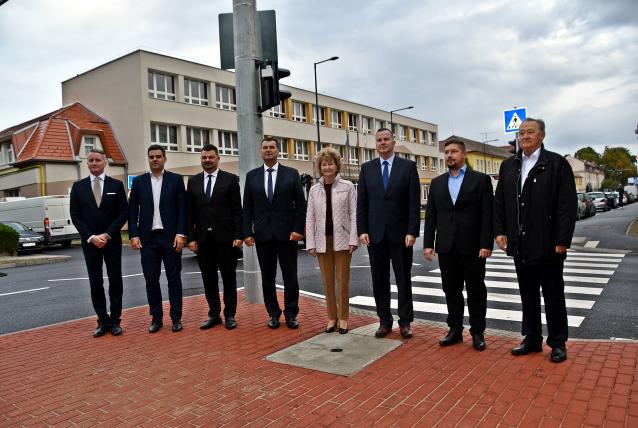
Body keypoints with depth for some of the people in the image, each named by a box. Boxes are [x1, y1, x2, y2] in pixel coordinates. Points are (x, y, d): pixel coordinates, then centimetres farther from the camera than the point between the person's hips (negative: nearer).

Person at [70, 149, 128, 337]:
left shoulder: (116, 185, 2)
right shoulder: (78, 186, 6)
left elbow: (124, 213, -2)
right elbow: (75, 216, 2)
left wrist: (107, 235, -10)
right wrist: (91, 237, -9)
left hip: (112, 241, -1)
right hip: (89, 242, 1)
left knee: (115, 281, 3)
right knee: (95, 283, 4)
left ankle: (115, 320, 11)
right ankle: (102, 321, 12)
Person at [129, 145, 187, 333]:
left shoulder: (176, 179, 3)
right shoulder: (138, 181, 9)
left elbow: (182, 209, -1)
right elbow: (133, 211, 8)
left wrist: (180, 234, -10)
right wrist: (133, 235, -2)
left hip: (171, 237, -2)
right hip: (148, 238, 2)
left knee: (174, 278, 4)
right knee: (151, 279, 5)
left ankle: (176, 317, 13)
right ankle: (156, 318, 16)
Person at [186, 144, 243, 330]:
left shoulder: (231, 179, 0)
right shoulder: (193, 181, 9)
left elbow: (237, 210, -3)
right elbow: (190, 212, 7)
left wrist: (238, 235, -9)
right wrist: (191, 237, 0)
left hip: (225, 237, -3)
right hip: (202, 238, 3)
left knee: (229, 278, 6)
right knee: (208, 278, 9)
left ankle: (229, 314, 17)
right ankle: (214, 314, 20)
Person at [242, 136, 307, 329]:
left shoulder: (291, 174, 3)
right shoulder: (252, 176, 8)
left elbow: (301, 204, 1)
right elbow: (247, 208, 6)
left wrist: (298, 229, -8)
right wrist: (247, 232, -2)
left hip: (287, 232, -1)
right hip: (262, 234, 2)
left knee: (290, 276, 4)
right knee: (267, 277, 8)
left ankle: (291, 313, 16)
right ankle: (273, 313, 21)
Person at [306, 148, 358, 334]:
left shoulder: (347, 186, -1)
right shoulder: (314, 190, 6)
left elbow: (354, 214, -4)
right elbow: (310, 218, 5)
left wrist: (353, 240, -11)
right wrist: (310, 243, -1)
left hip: (342, 239, -2)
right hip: (323, 240, 3)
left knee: (343, 280, 4)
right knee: (327, 281, 9)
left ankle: (343, 317, 17)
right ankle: (331, 317, 21)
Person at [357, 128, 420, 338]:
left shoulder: (408, 166, 0)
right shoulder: (367, 168, 7)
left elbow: (414, 202, -4)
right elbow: (361, 202, 5)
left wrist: (412, 231, -10)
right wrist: (362, 230, -3)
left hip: (400, 233, -2)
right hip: (375, 233, 2)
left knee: (403, 279, 7)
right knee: (379, 280, 8)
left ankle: (405, 322, 19)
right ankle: (384, 321, 20)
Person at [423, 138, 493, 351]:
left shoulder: (481, 179, 0)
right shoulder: (437, 182, 11)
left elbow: (487, 214, -6)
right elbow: (430, 215, 9)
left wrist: (486, 244, -12)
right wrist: (428, 243, 2)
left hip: (472, 247, -3)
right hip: (446, 247, 4)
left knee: (476, 291, 6)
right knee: (451, 291, 11)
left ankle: (477, 332, 19)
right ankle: (455, 330, 23)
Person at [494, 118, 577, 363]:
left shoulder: (557, 163, -5)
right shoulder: (508, 166, 10)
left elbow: (567, 205, -10)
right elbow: (499, 202, 12)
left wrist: (562, 240, -15)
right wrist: (499, 231, 2)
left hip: (548, 244, -4)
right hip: (520, 245, 5)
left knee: (553, 295, 8)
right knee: (527, 294, 14)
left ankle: (557, 342, 21)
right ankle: (532, 339, 26)